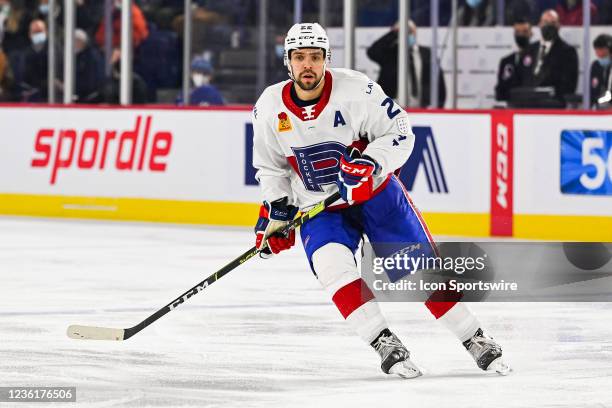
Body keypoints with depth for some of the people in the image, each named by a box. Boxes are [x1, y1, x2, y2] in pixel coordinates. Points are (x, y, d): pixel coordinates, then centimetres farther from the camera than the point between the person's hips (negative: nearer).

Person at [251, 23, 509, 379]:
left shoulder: (356, 89, -20)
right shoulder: (269, 109, -10)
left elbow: (400, 133, -14)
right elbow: (271, 168, 6)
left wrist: (369, 163, -29)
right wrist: (276, 211, -3)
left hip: (375, 191, -1)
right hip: (318, 208, 2)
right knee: (332, 265, -26)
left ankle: (476, 340, 11)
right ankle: (385, 345, -23)